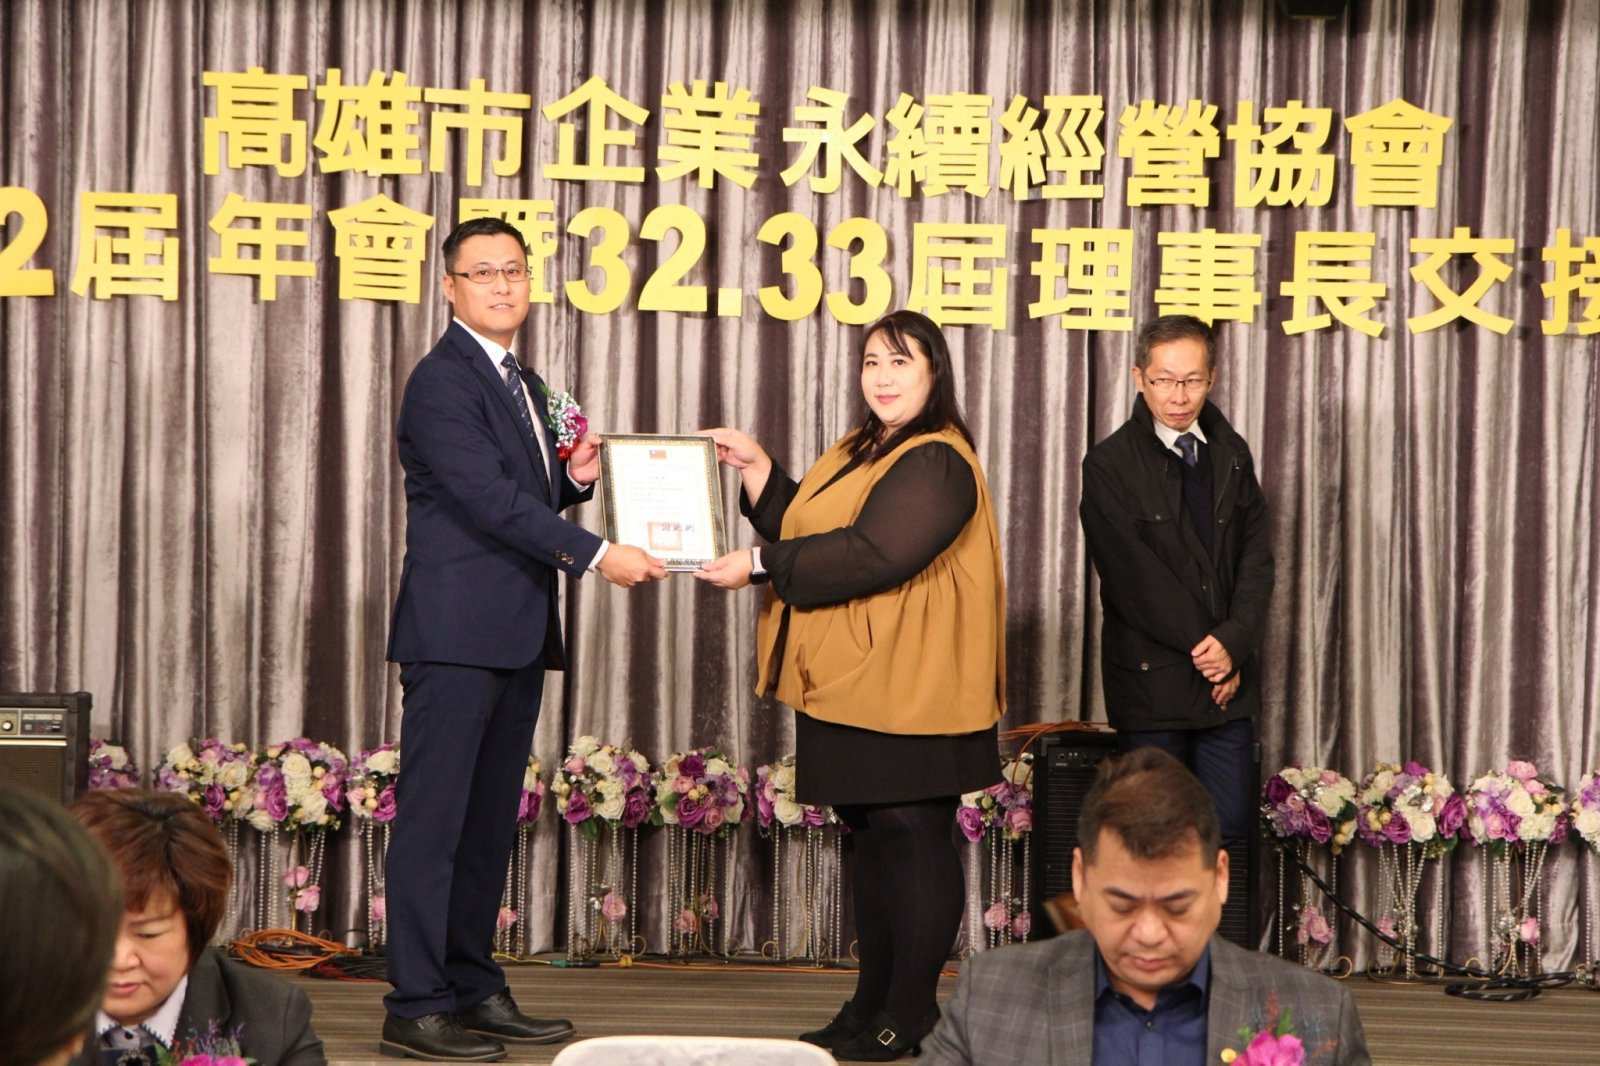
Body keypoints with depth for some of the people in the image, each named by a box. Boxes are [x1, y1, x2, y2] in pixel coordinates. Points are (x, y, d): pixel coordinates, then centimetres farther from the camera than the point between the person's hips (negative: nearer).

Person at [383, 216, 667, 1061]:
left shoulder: (525, 385, 19)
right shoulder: (442, 382, -10)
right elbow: (489, 498, -19)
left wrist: (575, 479, 4)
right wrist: (597, 554, -22)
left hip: (516, 638, 9)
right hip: (456, 633, -9)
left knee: (490, 821, 12)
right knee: (434, 818, -7)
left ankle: (474, 989, 19)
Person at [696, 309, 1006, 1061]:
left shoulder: (936, 463, -13)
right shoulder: (861, 453, 19)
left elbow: (870, 554, -23)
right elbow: (800, 530, 21)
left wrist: (760, 566, -18)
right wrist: (754, 468, 10)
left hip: (906, 691, -10)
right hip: (851, 688, 10)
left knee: (913, 841, -5)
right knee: (870, 841, 14)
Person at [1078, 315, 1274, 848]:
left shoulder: (1232, 454, 10)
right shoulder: (1110, 464, -5)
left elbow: (1256, 559, 7)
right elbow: (1134, 577, -10)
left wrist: (1233, 643, -8)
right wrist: (1203, 648, -11)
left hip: (1229, 678, 4)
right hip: (1153, 679, -4)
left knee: (1232, 826, 1)